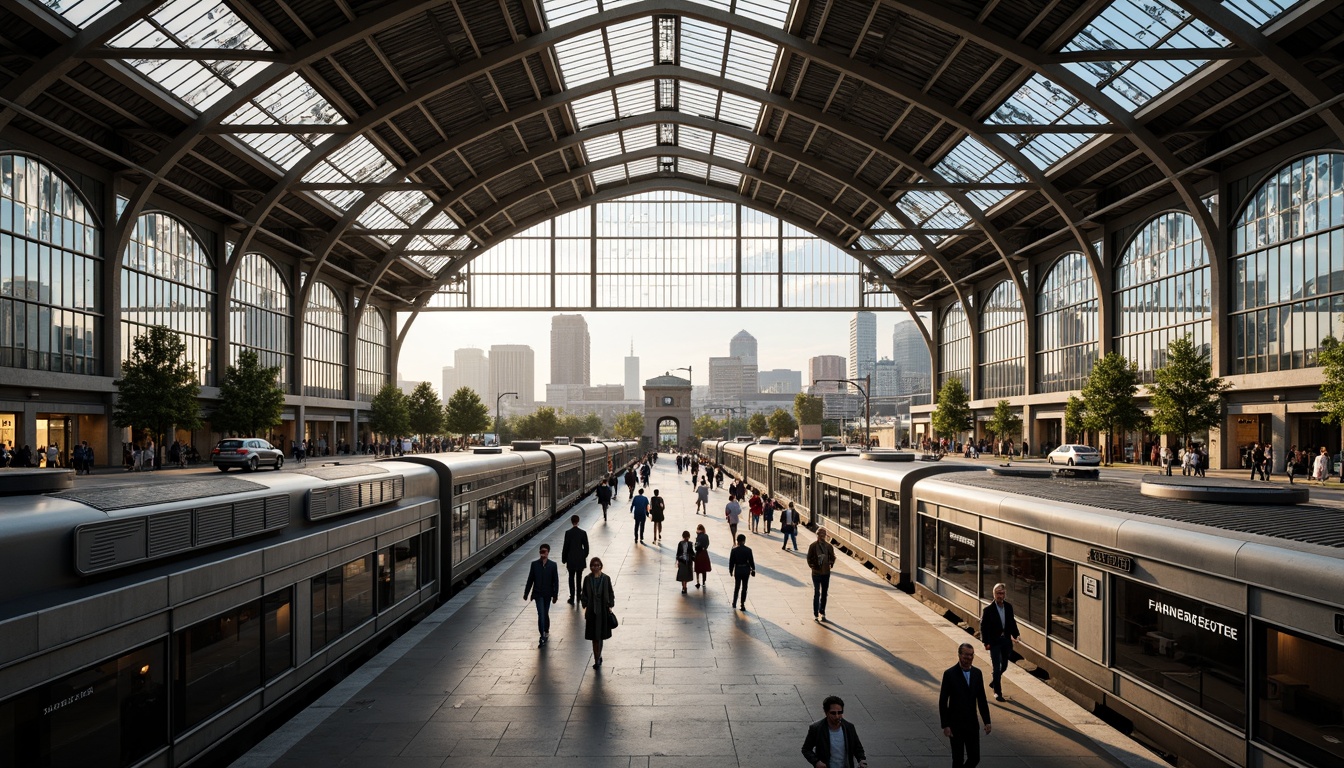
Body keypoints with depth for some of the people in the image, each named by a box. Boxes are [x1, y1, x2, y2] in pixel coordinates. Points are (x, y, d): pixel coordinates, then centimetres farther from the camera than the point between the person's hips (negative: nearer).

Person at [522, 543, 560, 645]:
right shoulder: (535, 564, -3)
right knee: (541, 614, -9)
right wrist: (526, 593, 4)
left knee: (545, 614, 13)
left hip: (547, 594, 1)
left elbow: (555, 581, -2)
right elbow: (530, 580, 2)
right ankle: (542, 636, -5)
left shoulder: (552, 565, -4)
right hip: (538, 594, -1)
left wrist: (555, 595, -5)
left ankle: (546, 632, 33)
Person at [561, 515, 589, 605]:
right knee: (579, 577, 13)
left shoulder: (568, 533, -11)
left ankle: (572, 598, 4)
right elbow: (586, 547, -2)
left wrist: (564, 559, 4)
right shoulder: (583, 532, -7)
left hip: (571, 559, -1)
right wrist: (584, 556, 14)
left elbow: (565, 547, -7)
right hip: (580, 559, 1)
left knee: (571, 578, 7)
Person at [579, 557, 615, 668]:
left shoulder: (606, 578, -2)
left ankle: (598, 658, 18)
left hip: (603, 611, 0)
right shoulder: (587, 579, -1)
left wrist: (610, 606, -1)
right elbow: (584, 594, 4)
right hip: (592, 611, 0)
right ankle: (597, 659, 10)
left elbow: (610, 593, 4)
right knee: (594, 637, 2)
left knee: (600, 635, 5)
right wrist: (585, 606, -4)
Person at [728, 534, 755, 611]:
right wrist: (753, 569, 9)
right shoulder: (748, 550, -10)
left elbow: (731, 561, -4)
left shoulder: (734, 550, -9)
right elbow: (751, 561, -5)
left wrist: (731, 570, 8)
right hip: (746, 570, -1)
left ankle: (734, 602, 22)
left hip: (737, 570, 1)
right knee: (744, 588, 8)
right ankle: (742, 605, 9)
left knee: (736, 587, 18)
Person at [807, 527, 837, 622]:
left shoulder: (829, 547, 1)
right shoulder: (813, 546, -6)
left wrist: (830, 565, -2)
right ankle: (815, 614, 9)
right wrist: (812, 566, -10)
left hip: (826, 573, 3)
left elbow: (832, 557, 12)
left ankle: (822, 612, 25)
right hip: (816, 573, -3)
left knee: (824, 594, 11)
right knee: (816, 594, 1)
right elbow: (809, 558, 0)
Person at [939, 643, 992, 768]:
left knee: (974, 758, 7)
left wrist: (987, 721, 5)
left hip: (972, 724, 4)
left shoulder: (977, 673, 3)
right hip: (955, 725, -4)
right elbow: (943, 701, -10)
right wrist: (945, 725, -13)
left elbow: (981, 699, 10)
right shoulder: (950, 674, -12)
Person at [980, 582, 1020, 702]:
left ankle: (993, 682, 43)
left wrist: (1015, 634, -2)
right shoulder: (988, 609, -14)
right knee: (997, 667, -4)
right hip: (994, 641, -5)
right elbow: (983, 627, -11)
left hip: (1006, 640, 5)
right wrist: (986, 642, -15)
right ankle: (997, 692, 6)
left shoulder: (1009, 607, 0)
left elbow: (1012, 622, 12)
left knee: (1004, 665, 18)